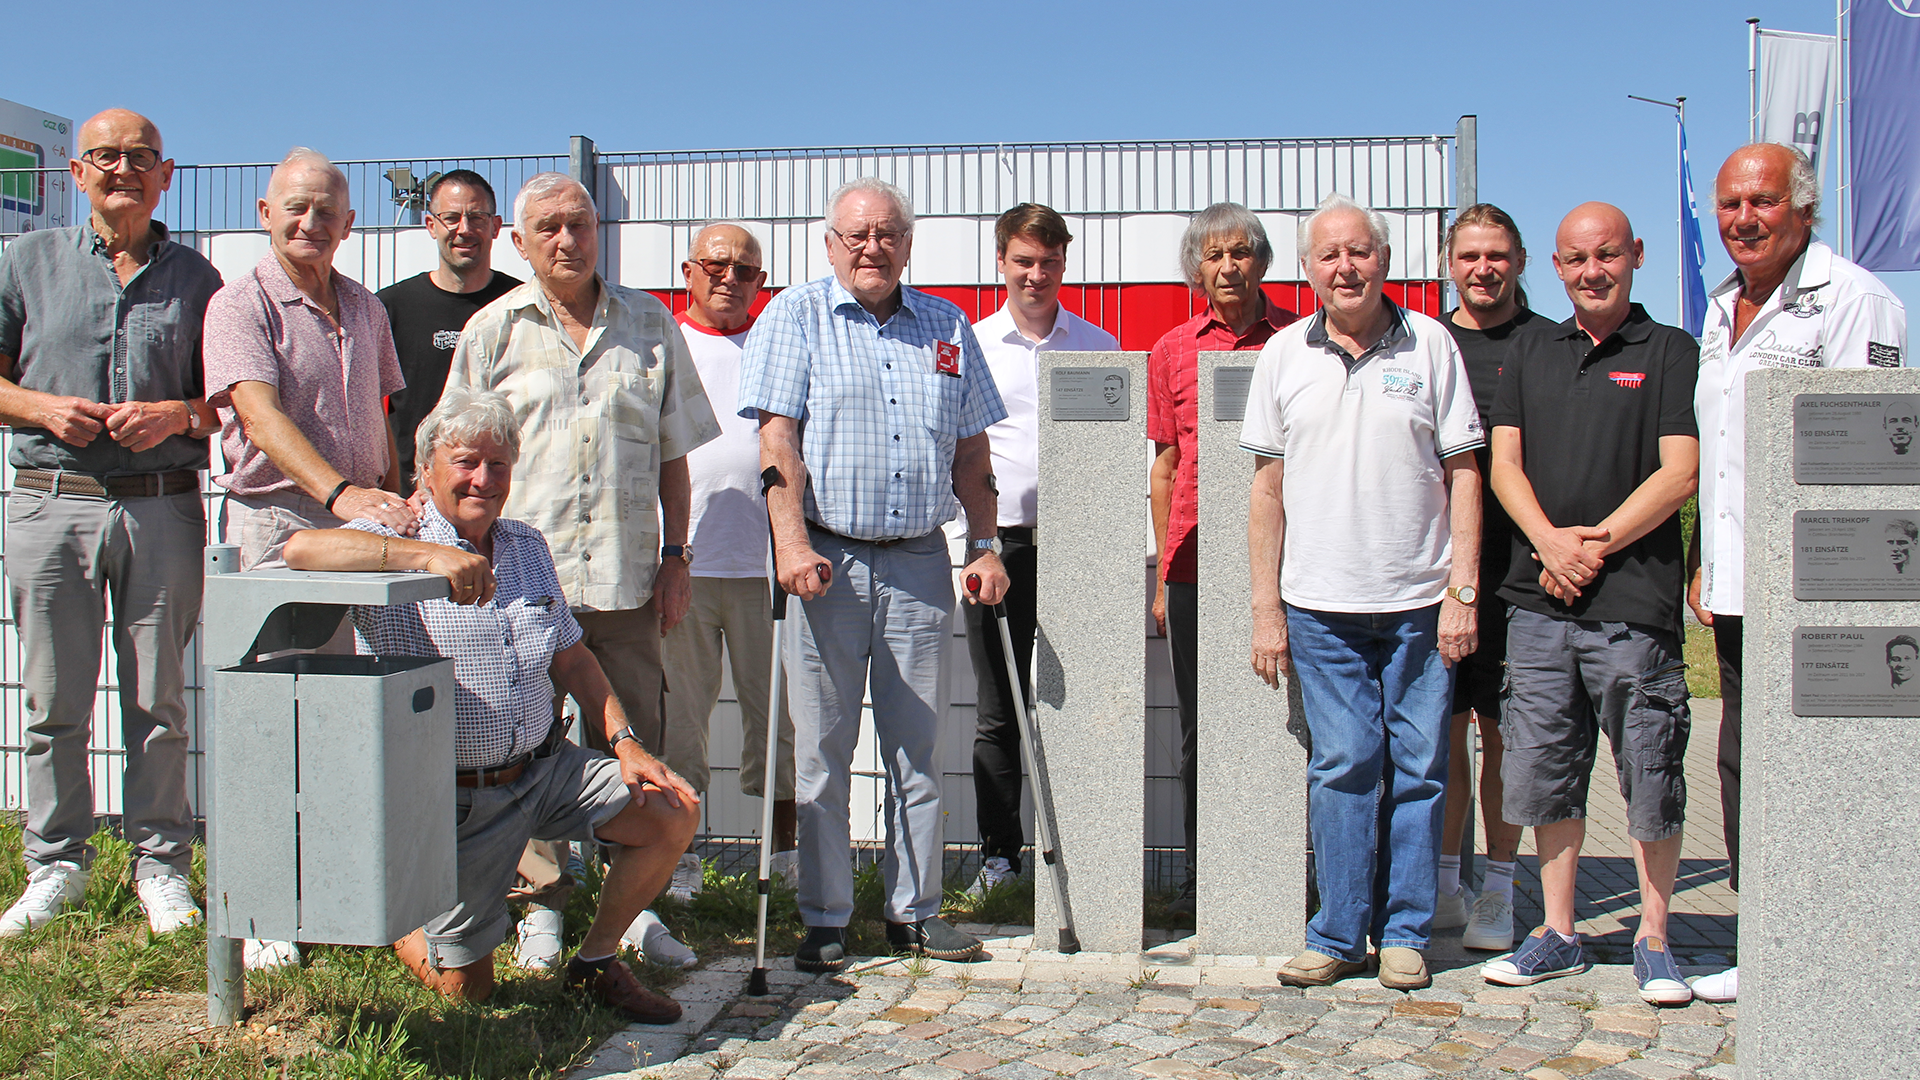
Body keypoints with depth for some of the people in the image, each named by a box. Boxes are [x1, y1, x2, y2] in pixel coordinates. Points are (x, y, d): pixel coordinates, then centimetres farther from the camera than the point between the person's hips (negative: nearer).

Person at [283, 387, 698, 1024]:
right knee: (465, 985, 2)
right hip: (456, 798, -5)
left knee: (674, 813, -10)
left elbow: (572, 658, 14)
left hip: (546, 768, 5)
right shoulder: (397, 547, -10)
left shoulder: (527, 546, 11)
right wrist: (429, 554, -40)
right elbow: (301, 548, -31)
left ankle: (597, 961, 11)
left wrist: (624, 741, 0)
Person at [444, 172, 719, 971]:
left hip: (625, 576, 1)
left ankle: (636, 907, 16)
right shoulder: (494, 329, 6)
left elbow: (672, 453, 12)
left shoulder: (649, 325, 10)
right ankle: (542, 911, 16)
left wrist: (674, 557, 7)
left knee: (634, 747, 4)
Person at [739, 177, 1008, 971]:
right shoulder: (795, 318, 3)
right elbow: (778, 437, -7)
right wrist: (791, 541, -17)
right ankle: (824, 921, 12)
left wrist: (985, 545, 8)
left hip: (920, 562, 3)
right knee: (822, 751, 2)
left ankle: (915, 911, 19)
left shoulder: (947, 327, 14)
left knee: (917, 748, 8)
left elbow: (972, 451, 16)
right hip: (827, 560, -3)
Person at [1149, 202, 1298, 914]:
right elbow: (1165, 464, 13)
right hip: (1194, 557, 2)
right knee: (1199, 724, 7)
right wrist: (1163, 574, 10)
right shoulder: (1172, 351, 10)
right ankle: (1201, 874, 18)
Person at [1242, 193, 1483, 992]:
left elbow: (1463, 473, 4)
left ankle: (1404, 934, 17)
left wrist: (1463, 591, -3)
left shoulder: (1428, 344, 4)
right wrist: (1266, 607, 3)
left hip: (1419, 603, 0)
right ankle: (1338, 936, 13)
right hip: (1321, 604, 0)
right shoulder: (1284, 355, 6)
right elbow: (1268, 486, 8)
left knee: (1418, 768, 5)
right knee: (1342, 766, 2)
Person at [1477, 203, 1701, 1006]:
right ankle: (1558, 936, 21)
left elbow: (1680, 473, -6)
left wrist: (1595, 544, -11)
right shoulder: (1532, 354, 16)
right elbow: (1503, 463, 8)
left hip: (1633, 602, -4)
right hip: (1538, 598, 4)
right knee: (1544, 770, 9)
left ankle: (1653, 940, 16)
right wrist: (1550, 542, -9)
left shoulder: (1670, 352, 3)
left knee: (1652, 780, 1)